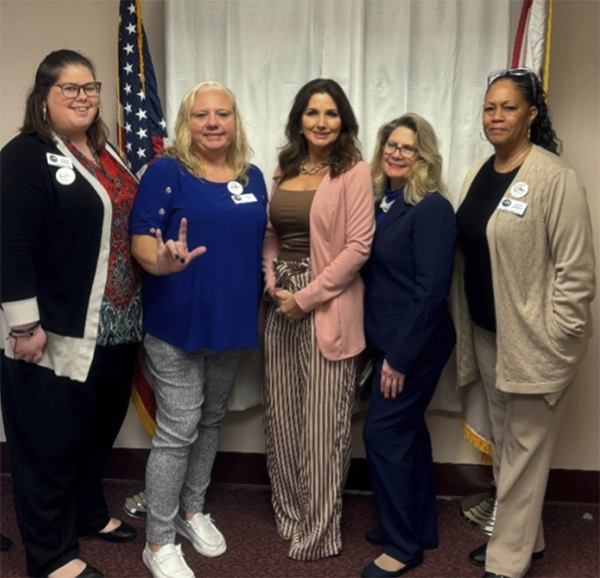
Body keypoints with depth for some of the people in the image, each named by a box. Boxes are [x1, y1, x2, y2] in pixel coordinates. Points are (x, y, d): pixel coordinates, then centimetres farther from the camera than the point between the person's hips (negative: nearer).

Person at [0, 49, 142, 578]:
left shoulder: (104, 152, 14)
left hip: (114, 326, 8)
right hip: (57, 333, -8)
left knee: (100, 429, 20)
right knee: (50, 443, 5)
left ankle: (90, 514, 41)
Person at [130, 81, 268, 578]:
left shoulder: (252, 177, 9)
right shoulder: (165, 171, -7)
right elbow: (141, 239, -13)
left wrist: (263, 306, 9)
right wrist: (162, 262, -36)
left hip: (232, 319, 6)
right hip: (177, 323, -5)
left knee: (212, 420, 17)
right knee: (178, 431, -2)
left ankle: (192, 511, 38)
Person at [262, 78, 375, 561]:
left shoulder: (355, 172, -7)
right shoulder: (285, 169, 12)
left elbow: (358, 246, -13)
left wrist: (308, 296, -14)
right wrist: (271, 280, -2)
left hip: (327, 306, -6)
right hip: (281, 302, 6)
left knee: (321, 421, 2)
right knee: (282, 414, 13)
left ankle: (319, 532, 19)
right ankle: (289, 512, 33)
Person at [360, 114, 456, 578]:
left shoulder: (432, 208, -16)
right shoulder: (382, 200, 7)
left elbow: (432, 289, -20)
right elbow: (375, 274, 9)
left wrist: (401, 356, -19)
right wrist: (383, 347, 7)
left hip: (415, 345, -8)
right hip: (388, 340, 8)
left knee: (383, 433, -2)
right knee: (407, 430, 17)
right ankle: (419, 528, 34)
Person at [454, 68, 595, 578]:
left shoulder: (556, 178, -15)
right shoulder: (478, 174, 8)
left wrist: (557, 340, -17)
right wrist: (466, 328, 12)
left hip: (533, 337, -7)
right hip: (486, 333, 7)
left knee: (525, 448, 6)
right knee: (504, 441, 18)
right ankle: (522, 536, 37)